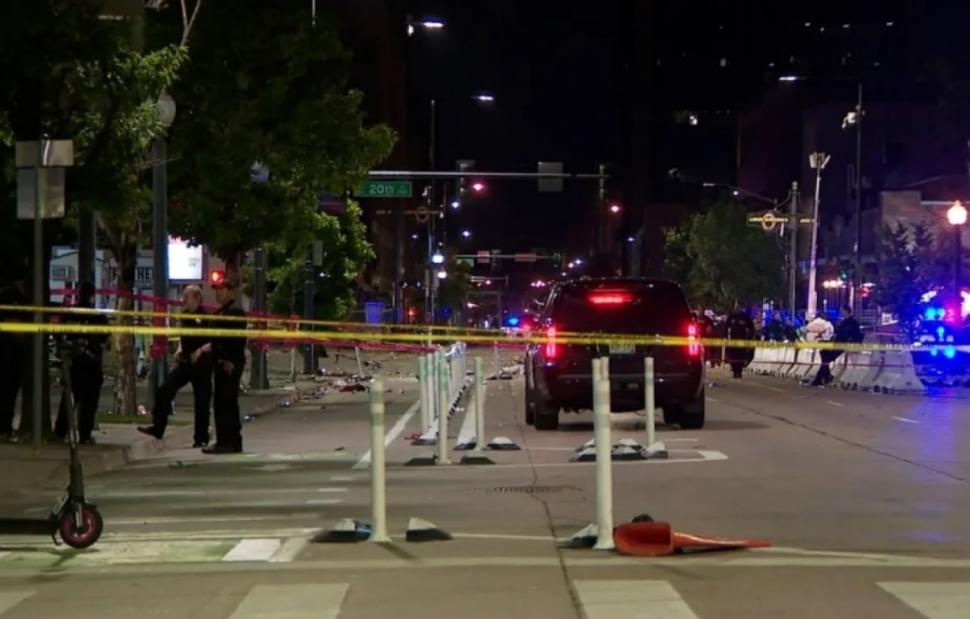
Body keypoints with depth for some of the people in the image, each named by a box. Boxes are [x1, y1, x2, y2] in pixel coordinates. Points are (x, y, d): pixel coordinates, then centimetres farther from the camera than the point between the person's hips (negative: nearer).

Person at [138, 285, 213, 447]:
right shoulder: (184, 315, 9)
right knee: (164, 390, -1)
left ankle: (201, 438, 11)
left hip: (201, 363, -7)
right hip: (185, 361, 7)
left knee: (202, 401, 1)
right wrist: (180, 349, 7)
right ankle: (158, 427, 7)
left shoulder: (206, 316, -13)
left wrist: (201, 350, -25)